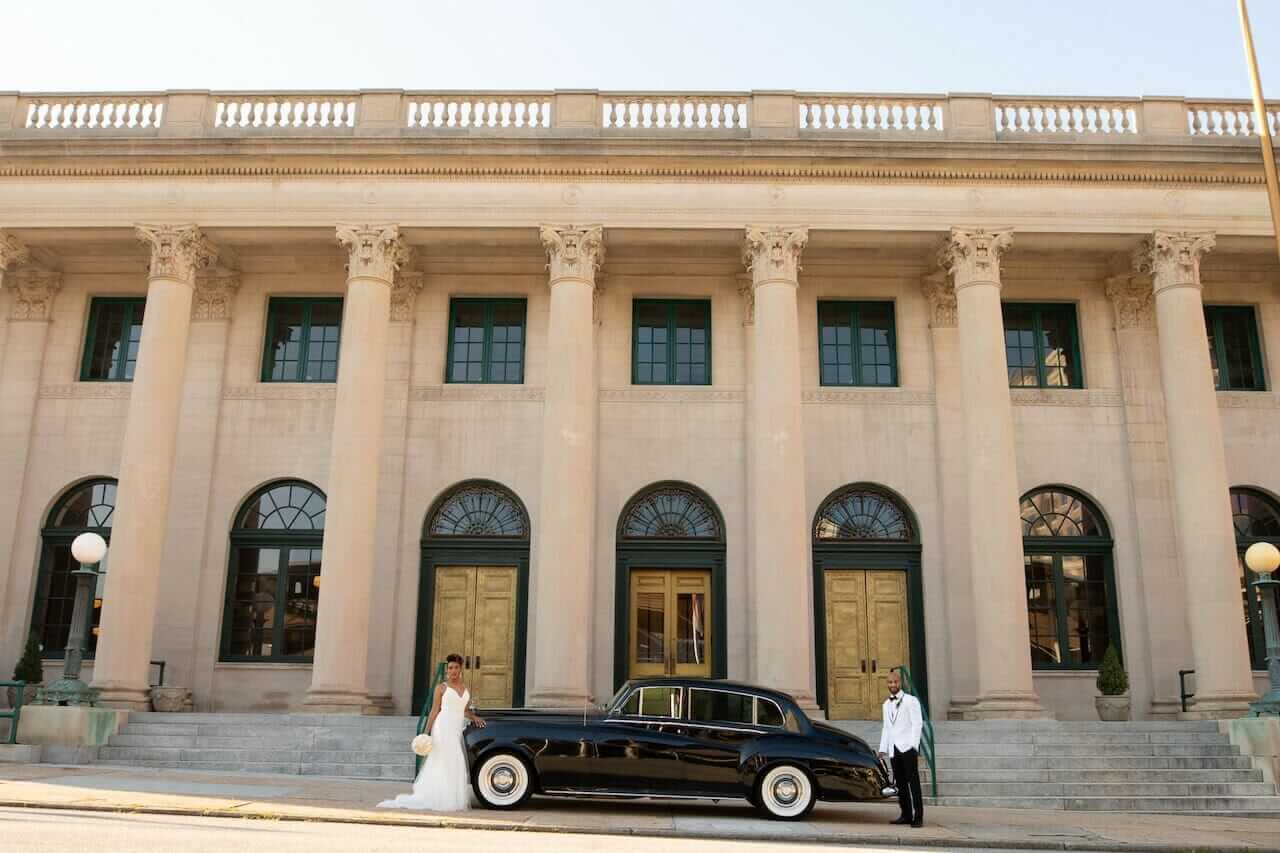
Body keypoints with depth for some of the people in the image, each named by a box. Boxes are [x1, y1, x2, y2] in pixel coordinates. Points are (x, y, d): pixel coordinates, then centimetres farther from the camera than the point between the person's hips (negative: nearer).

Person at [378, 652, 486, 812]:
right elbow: (434, 711, -2)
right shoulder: (441, 687, 0)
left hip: (458, 730, 6)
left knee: (455, 766, 3)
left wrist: (473, 717, 8)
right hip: (444, 728, -5)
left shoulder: (465, 689, 15)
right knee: (444, 764, -7)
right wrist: (427, 732, -6)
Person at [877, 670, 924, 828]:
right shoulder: (886, 704, 19)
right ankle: (906, 815, 12)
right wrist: (883, 749, 16)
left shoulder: (911, 701, 0)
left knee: (913, 782, -9)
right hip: (894, 749, 6)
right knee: (900, 783, 6)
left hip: (908, 747, -6)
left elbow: (917, 724, -6)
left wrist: (914, 747, -14)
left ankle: (918, 816, -8)